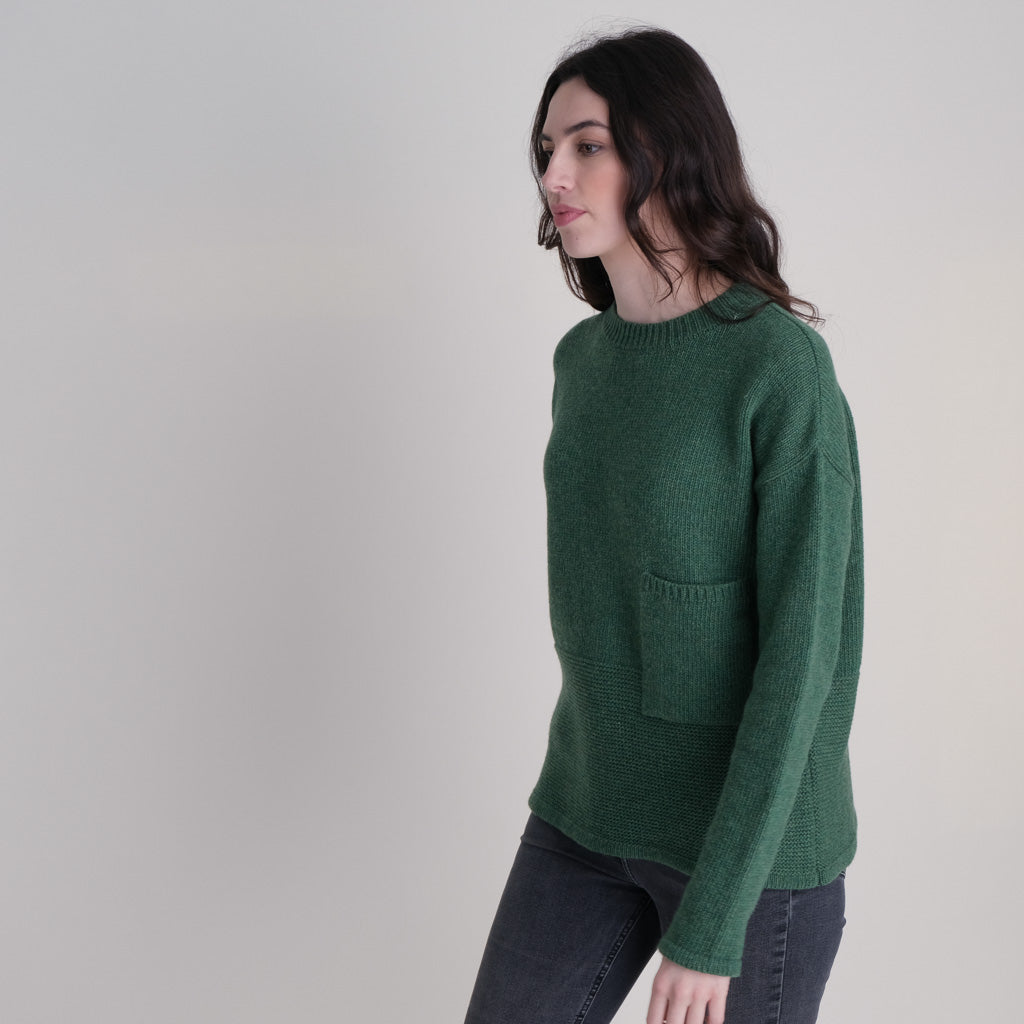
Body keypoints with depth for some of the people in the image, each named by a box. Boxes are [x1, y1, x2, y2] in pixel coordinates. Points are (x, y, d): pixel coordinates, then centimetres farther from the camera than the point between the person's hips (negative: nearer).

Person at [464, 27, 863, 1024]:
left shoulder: (780, 364, -16)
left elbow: (802, 652, -19)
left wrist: (710, 923, -20)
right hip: (584, 822, 6)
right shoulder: (583, 360, 5)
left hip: (753, 842, -6)